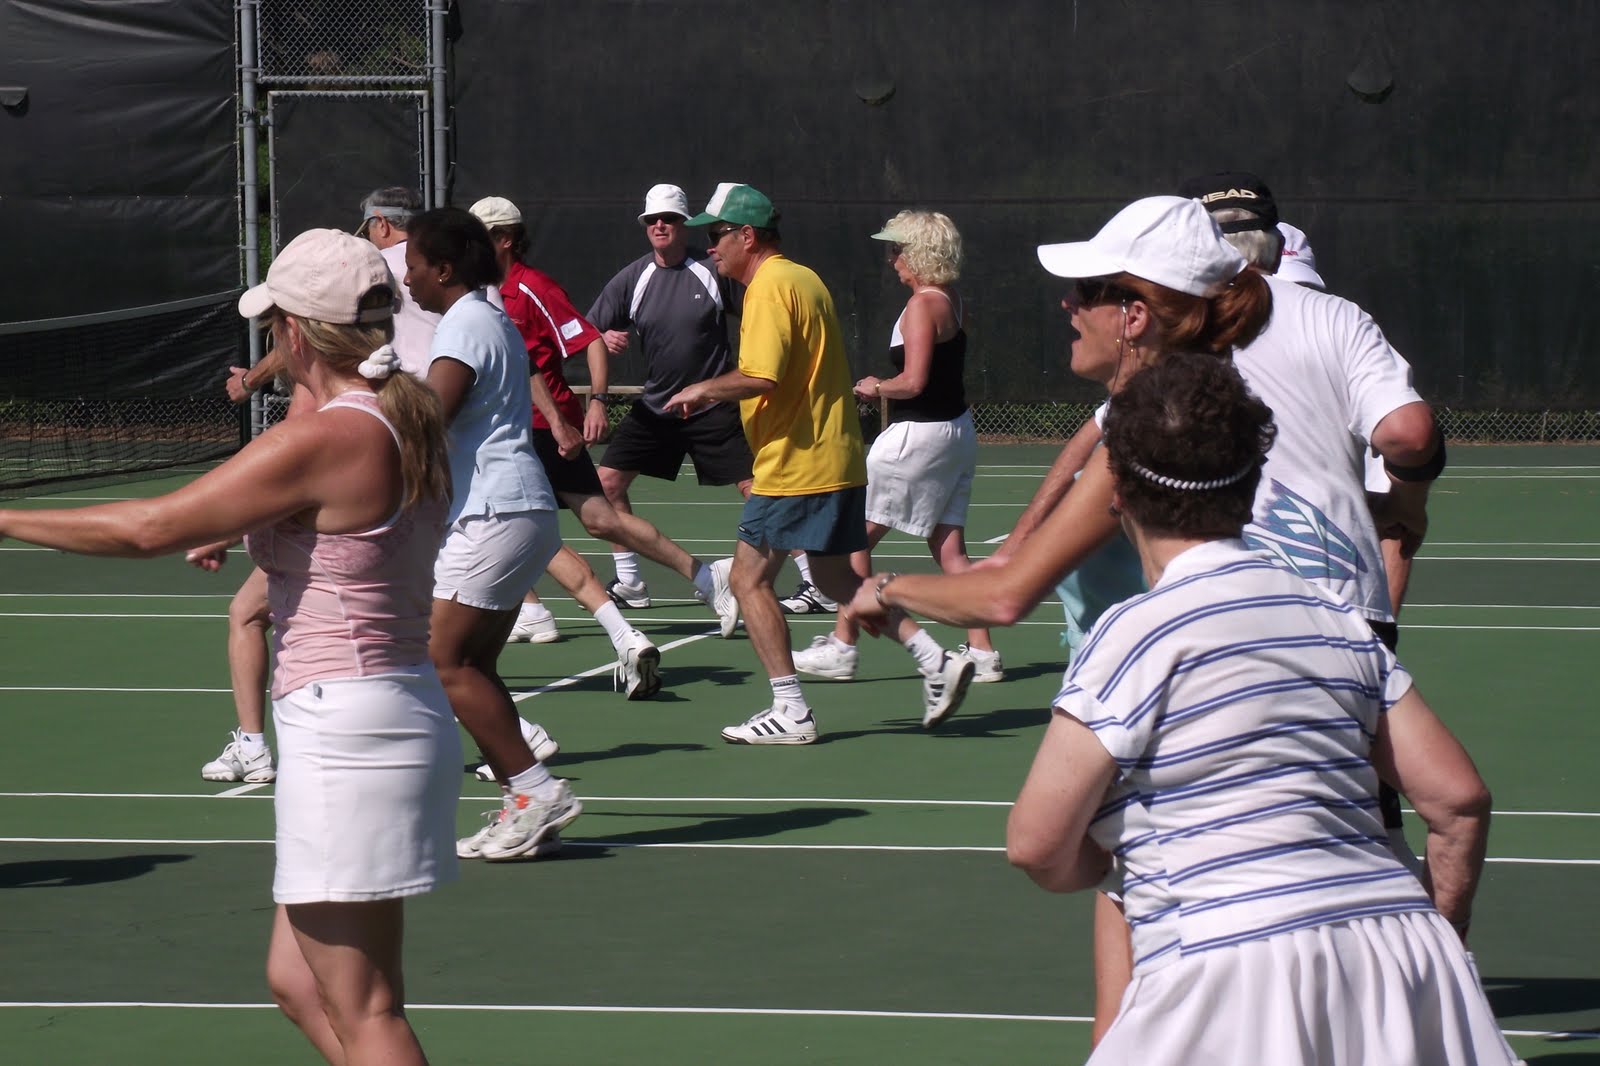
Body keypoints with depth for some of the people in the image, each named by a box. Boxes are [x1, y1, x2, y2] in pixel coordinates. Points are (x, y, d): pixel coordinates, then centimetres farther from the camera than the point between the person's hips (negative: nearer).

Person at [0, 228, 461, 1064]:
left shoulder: (322, 439, -18)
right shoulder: (408, 423, 7)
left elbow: (151, 530, -15)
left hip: (344, 729, -10)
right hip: (402, 706, 10)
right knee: (299, 981, 16)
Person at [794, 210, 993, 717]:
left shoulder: (922, 305, -16)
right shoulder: (950, 299, 9)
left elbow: (914, 381, -21)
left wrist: (875, 389, -5)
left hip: (918, 436, -9)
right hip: (956, 429, 9)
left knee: (856, 537, 1)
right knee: (949, 547, 9)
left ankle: (843, 645, 5)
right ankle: (981, 651, 4)